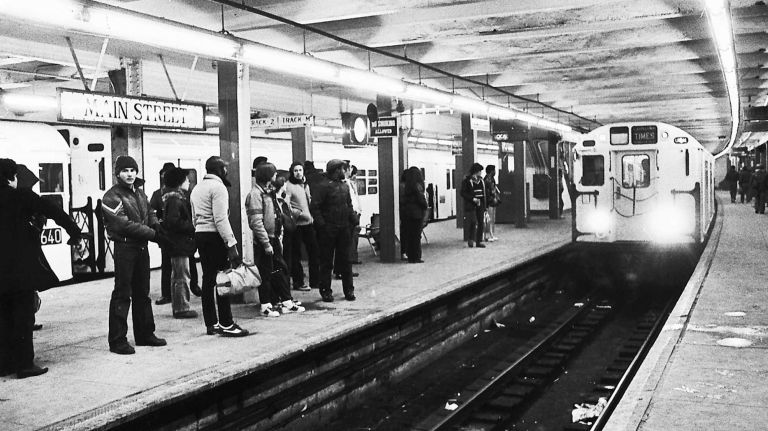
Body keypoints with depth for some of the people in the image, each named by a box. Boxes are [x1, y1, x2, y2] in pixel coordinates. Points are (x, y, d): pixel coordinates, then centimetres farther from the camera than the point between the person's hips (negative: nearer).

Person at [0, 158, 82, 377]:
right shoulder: (21, 196, -10)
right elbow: (53, 211, -12)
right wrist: (75, 232, -4)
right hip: (22, 267, -5)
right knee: (23, 313, 1)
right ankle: (25, 363, 4)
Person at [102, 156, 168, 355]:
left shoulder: (140, 192, 14)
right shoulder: (112, 196, -12)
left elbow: (150, 215, 19)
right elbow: (124, 225, -19)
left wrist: (157, 228, -4)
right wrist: (153, 234, -19)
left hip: (142, 247, 8)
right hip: (124, 248, -8)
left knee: (142, 292, 15)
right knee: (122, 295, -6)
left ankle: (145, 334, 25)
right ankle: (117, 340, 0)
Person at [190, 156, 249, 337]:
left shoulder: (197, 189, 20)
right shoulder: (218, 187, -9)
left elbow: (194, 218, 18)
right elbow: (221, 219, -18)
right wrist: (231, 244, -21)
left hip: (199, 234, 9)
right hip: (215, 235, -9)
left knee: (208, 279, 11)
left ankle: (211, 324, 15)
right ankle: (226, 324, -6)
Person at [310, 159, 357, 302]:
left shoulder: (344, 186, 13)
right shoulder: (322, 186, -11)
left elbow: (349, 205, 21)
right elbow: (314, 207, -15)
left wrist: (353, 220, 9)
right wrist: (321, 224, -19)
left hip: (343, 228, 6)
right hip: (328, 230, -6)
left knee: (345, 260, 10)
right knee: (326, 262, 3)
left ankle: (349, 290, 17)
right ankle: (326, 291, 11)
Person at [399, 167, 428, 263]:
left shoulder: (403, 186, 5)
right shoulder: (417, 186, -13)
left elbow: (401, 200, 6)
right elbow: (421, 199, -13)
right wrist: (425, 208, 3)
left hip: (405, 212, 6)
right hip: (416, 212, -6)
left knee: (407, 235, 10)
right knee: (416, 236, -1)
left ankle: (410, 257, 15)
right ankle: (416, 257, 1)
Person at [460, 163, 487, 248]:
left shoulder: (481, 180, 15)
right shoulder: (467, 180, -5)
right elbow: (463, 193, -8)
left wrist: (484, 206, 14)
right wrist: (473, 199, -17)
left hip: (480, 205, 6)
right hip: (470, 205, -6)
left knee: (481, 223, 3)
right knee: (474, 222, -14)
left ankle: (479, 241, 10)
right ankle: (471, 240, 2)